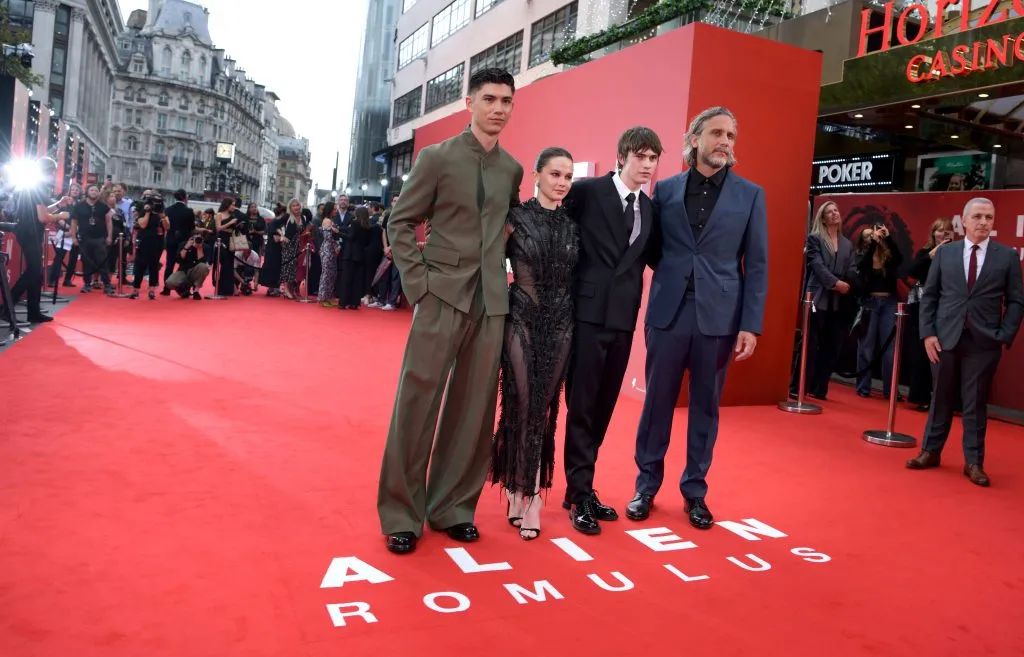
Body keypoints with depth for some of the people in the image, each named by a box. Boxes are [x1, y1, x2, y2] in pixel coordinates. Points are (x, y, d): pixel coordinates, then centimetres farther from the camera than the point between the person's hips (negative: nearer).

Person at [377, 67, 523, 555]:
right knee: (417, 403, -1)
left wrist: (507, 272, 6)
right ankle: (401, 514, 12)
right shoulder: (437, 157, 0)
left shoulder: (512, 169, 11)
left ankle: (452, 507, 20)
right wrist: (417, 283, -8)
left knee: (474, 408, 6)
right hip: (442, 294, -4)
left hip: (491, 300, 4)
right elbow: (399, 223, 1)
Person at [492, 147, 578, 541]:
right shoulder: (515, 218, -4)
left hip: (560, 326, 4)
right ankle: (524, 492, 16)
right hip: (522, 322, -3)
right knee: (522, 407, 0)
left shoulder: (573, 226, 7)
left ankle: (525, 491, 20)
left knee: (544, 409, 7)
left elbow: (576, 277, 11)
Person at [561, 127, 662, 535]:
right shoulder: (587, 191, -4)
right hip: (589, 312, -6)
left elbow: (650, 257, 15)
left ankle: (580, 487, 24)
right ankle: (580, 495, 9)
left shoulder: (649, 207, 13)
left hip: (623, 317, 6)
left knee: (603, 406, 12)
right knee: (581, 406, -1)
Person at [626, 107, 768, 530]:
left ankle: (695, 492, 24)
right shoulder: (665, 189, 6)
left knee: (705, 407, 9)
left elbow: (756, 265, 1)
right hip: (669, 312, 0)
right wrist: (669, 272, -9)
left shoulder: (750, 195, 4)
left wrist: (751, 324, -5)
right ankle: (646, 486, 23)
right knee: (657, 402, 8)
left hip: (719, 316, 0)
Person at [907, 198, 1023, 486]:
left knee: (976, 403, 4)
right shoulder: (944, 253, 6)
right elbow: (928, 295, 6)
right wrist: (928, 332, -3)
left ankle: (974, 462, 14)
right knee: (941, 398, 10)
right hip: (945, 338, 1)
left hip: (984, 342, -1)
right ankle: (931, 451, 22)